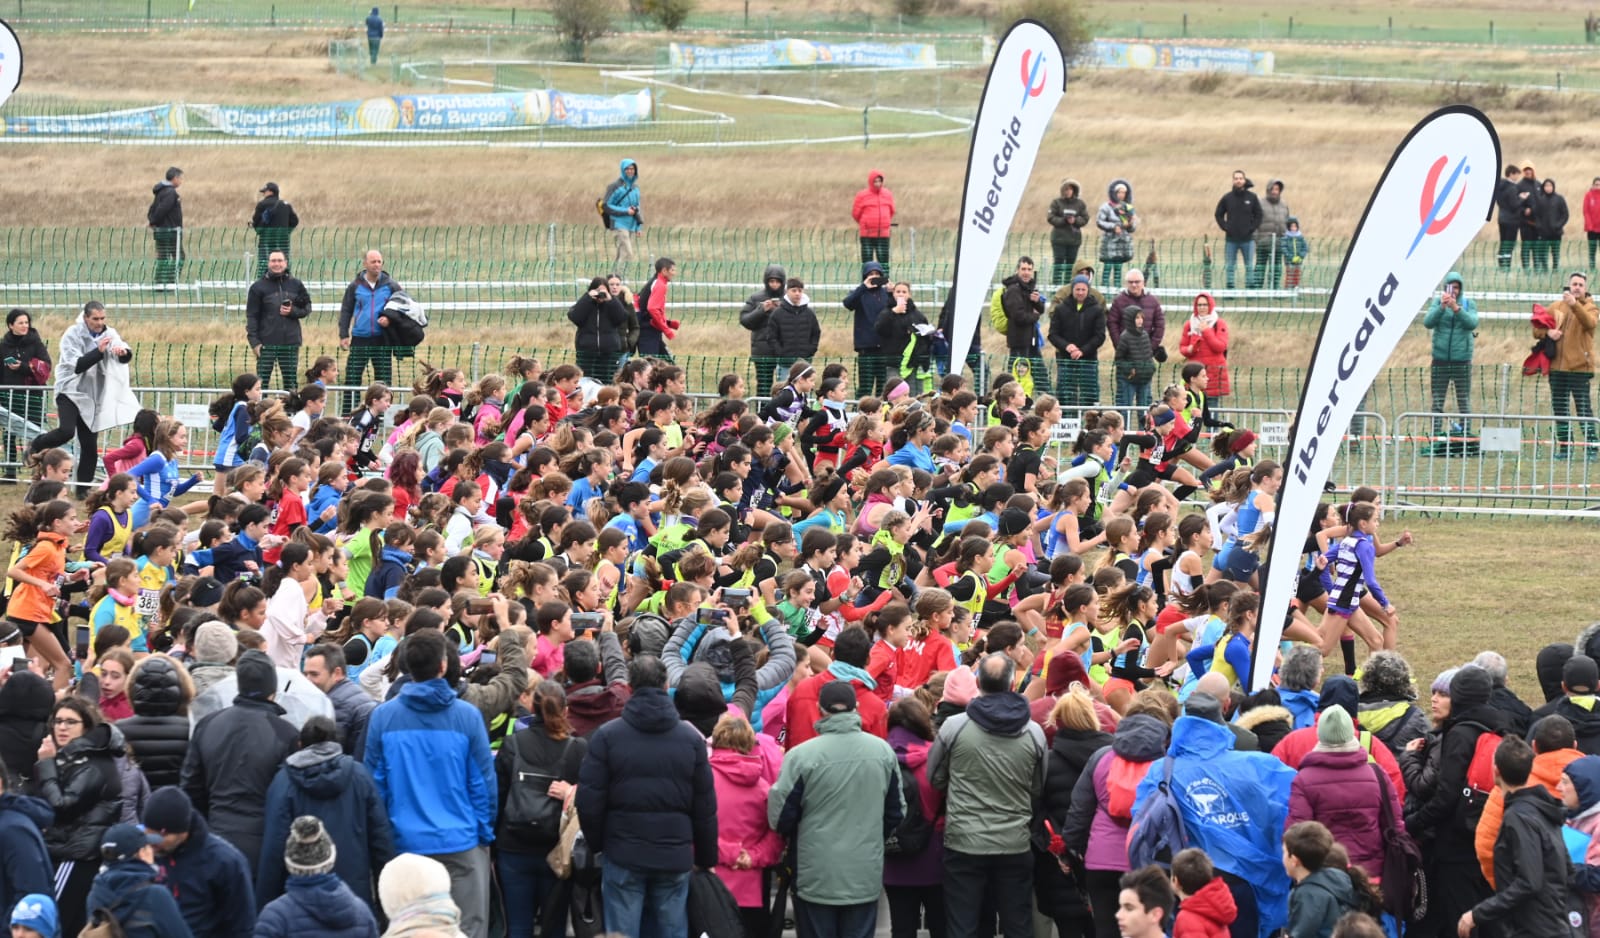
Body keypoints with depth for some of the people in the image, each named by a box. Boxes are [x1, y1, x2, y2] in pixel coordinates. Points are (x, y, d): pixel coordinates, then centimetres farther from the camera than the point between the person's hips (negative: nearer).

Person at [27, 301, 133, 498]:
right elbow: (77, 366, -21)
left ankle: (84, 489, 10)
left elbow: (126, 357, -16)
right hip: (70, 391, -4)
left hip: (91, 396, 4)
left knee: (90, 446, 1)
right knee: (66, 431, -25)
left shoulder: (109, 334, -1)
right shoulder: (72, 334, -12)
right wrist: (99, 351, -32)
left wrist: (123, 351, -40)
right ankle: (36, 445, 5)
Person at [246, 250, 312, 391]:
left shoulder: (296, 285, 7)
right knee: (262, 381, -2)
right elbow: (251, 316, -2)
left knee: (291, 382, 7)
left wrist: (293, 311, -10)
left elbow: (306, 308, 11)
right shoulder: (258, 287, 0)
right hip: (267, 344, -2)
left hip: (291, 343, 2)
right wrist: (254, 341, -10)